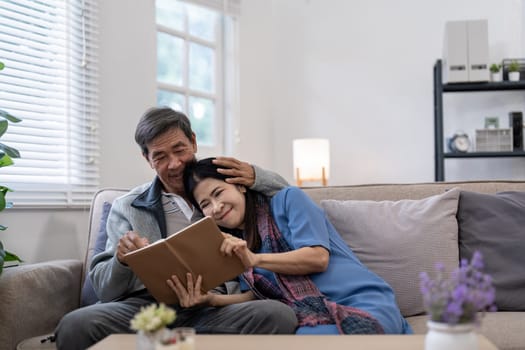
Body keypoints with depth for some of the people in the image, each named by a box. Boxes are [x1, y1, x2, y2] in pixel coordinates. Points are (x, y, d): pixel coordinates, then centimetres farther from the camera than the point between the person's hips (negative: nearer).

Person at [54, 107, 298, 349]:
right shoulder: (127, 207, 15)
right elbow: (105, 289, 12)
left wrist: (256, 177, 4)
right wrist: (121, 260, -12)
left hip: (215, 308, 1)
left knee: (279, 315, -31)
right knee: (74, 326, -31)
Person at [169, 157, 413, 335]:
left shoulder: (288, 199, 5)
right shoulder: (235, 243, 21)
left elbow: (318, 257, -7)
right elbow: (254, 296, 12)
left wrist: (255, 259, -14)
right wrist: (209, 299, -6)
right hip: (315, 319, 5)